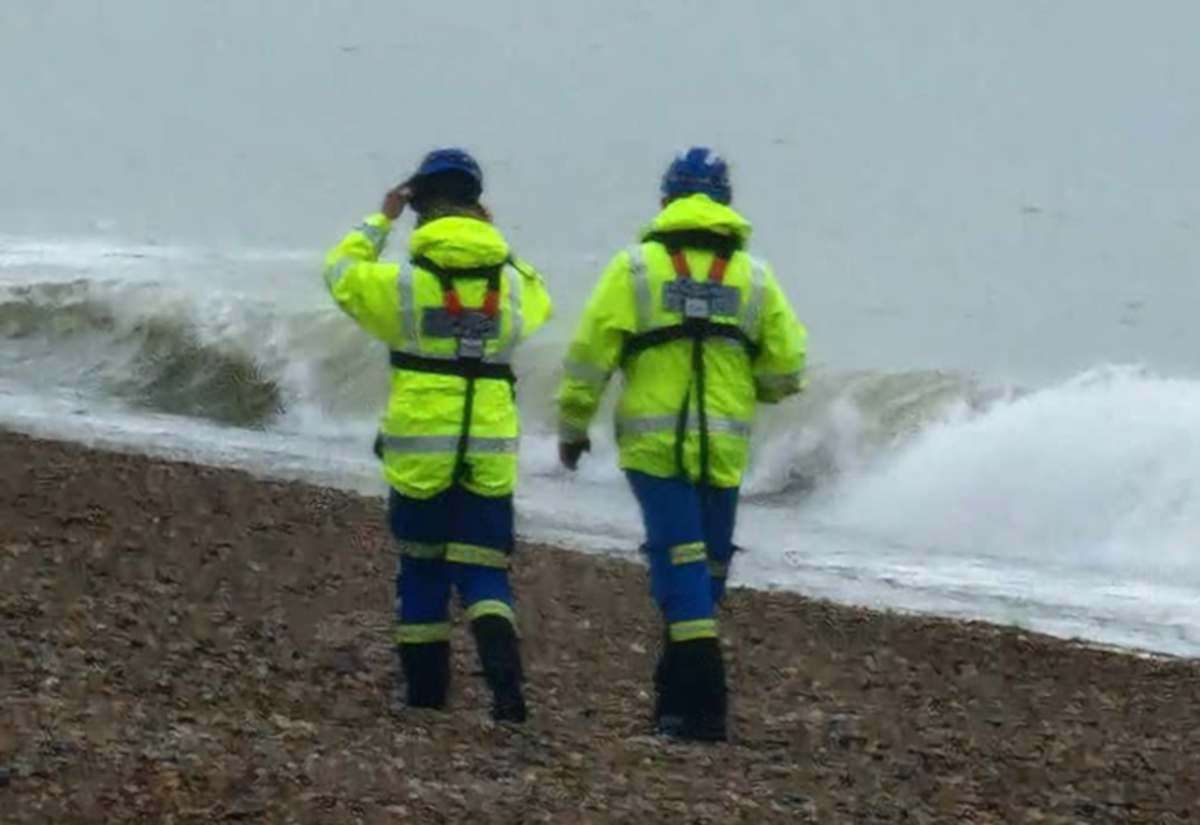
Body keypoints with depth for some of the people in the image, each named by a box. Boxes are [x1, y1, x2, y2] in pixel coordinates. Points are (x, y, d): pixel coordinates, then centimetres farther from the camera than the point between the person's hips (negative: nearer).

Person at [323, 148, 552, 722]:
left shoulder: (404, 283, -7)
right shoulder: (509, 282, 1)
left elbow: (341, 273, 10)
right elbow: (538, 302, 25)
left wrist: (380, 220, 18)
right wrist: (494, 239, 24)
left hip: (419, 452, -1)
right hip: (490, 455, 1)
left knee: (421, 570, 13)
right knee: (483, 572, 3)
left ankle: (425, 690, 18)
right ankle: (504, 678, -19)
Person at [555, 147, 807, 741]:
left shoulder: (635, 267, -1)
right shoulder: (754, 277, 7)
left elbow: (589, 353, -4)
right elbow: (786, 370, 6)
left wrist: (572, 425, 7)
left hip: (654, 443, -2)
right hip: (723, 447, 2)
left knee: (679, 561, -5)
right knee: (707, 571, 15)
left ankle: (701, 706, -17)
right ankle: (677, 694, 23)